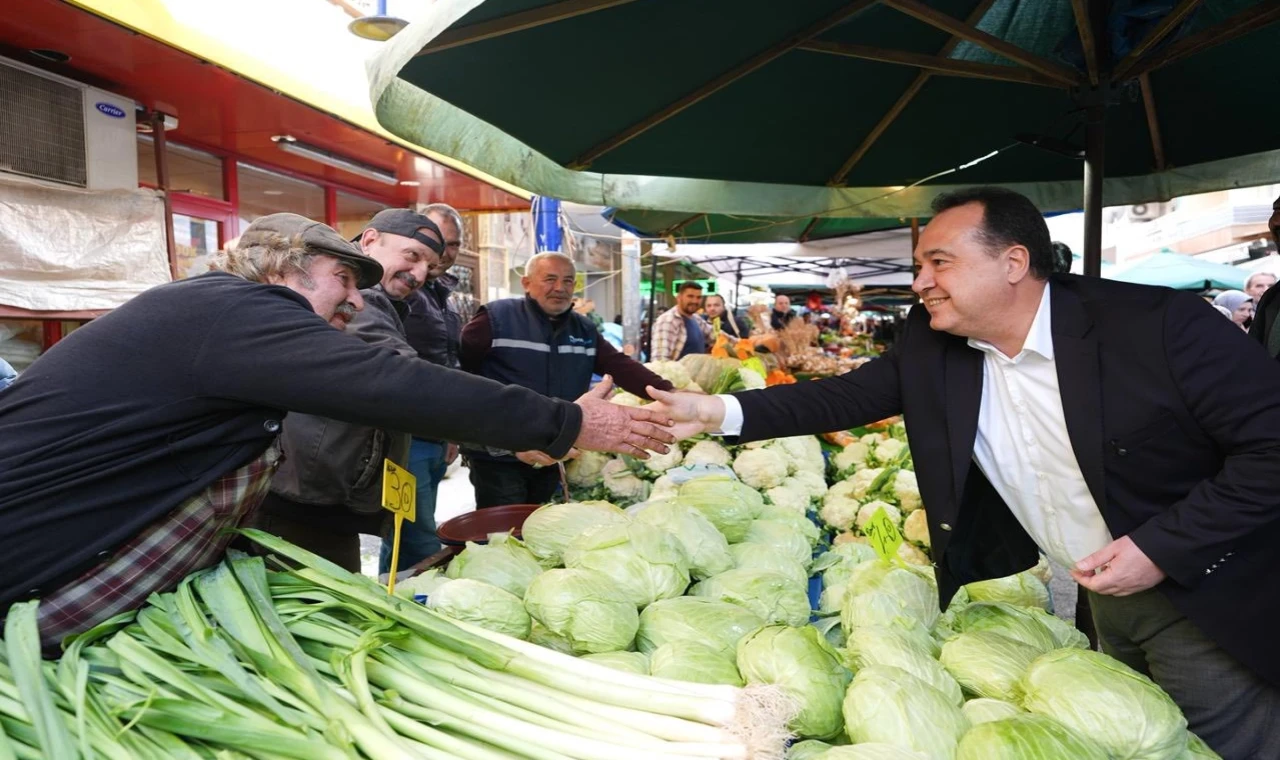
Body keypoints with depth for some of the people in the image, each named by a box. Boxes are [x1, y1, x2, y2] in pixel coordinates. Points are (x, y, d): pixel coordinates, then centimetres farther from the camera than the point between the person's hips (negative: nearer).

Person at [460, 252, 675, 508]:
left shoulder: (585, 330, 8)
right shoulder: (497, 318, -10)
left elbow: (622, 367, -1)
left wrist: (670, 395, -16)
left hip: (553, 458, 6)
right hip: (500, 458, -5)